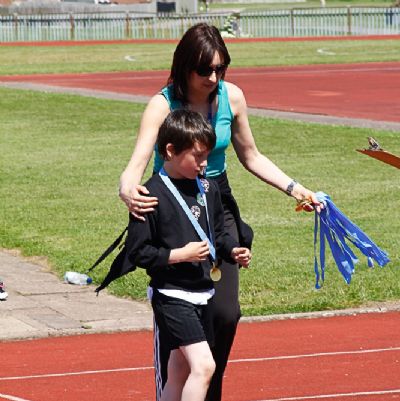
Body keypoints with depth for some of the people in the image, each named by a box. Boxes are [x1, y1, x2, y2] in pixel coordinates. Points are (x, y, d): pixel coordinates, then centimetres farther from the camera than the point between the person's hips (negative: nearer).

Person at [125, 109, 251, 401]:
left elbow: (218, 234, 20)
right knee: (203, 366, -19)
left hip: (202, 295, 7)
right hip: (172, 297, -7)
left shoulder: (208, 189, 8)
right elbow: (137, 252, -14)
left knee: (180, 373, 13)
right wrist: (180, 255, -19)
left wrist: (233, 251, 1)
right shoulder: (153, 194, -14)